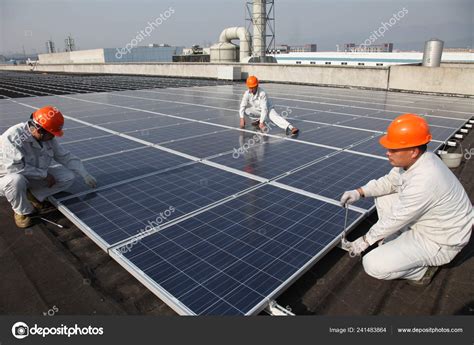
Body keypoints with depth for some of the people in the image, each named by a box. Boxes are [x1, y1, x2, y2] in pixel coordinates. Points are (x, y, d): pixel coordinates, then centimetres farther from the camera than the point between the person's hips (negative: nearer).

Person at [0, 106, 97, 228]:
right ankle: (23, 212, -12)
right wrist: (44, 174, -26)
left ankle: (33, 196, 0)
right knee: (16, 180, -41)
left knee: (68, 176, -9)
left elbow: (65, 157, -1)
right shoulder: (13, 137, -29)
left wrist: (85, 174, -7)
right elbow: (15, 167, -34)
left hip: (36, 176, 6)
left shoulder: (48, 138, -9)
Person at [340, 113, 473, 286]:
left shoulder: (424, 181, -36)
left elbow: (396, 219, -25)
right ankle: (393, 244, 13)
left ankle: (423, 269, 6)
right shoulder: (416, 160, -9)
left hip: (439, 241, -9)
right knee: (382, 197, 11)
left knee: (373, 265, -18)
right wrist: (359, 192, -7)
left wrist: (365, 240, -11)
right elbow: (389, 181, 8)